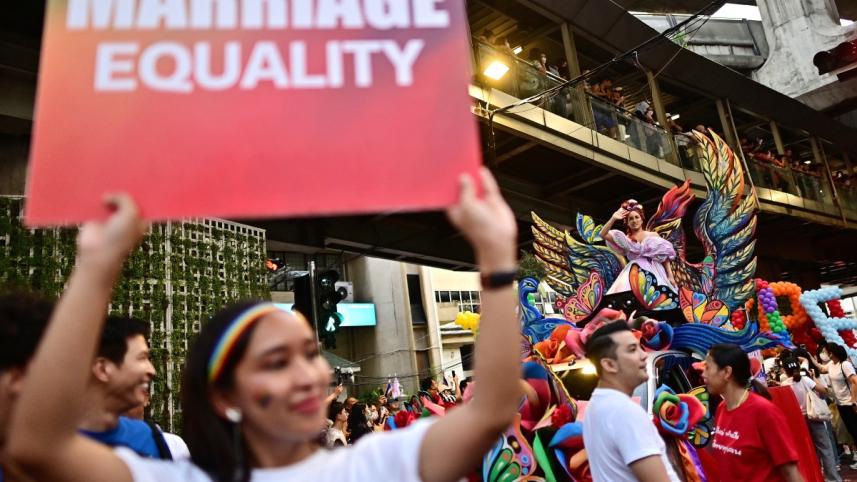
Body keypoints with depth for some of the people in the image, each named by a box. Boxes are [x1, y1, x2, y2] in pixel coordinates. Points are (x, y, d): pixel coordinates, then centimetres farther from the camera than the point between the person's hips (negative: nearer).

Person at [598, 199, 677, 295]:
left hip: (654, 273, 1)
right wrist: (613, 219, -6)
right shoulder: (625, 239, 11)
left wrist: (670, 276, 2)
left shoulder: (653, 235, 12)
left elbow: (665, 256, 11)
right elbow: (603, 235, 1)